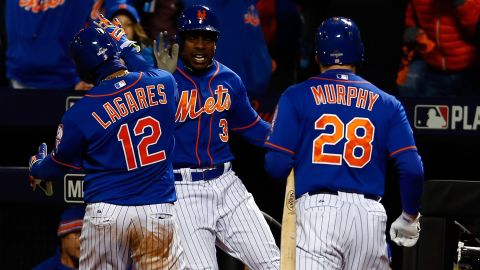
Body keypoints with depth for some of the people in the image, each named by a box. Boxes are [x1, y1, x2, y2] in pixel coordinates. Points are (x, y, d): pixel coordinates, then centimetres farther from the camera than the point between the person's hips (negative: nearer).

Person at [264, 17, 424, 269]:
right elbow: (412, 169, 4)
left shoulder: (296, 96, 7)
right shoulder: (387, 103, 13)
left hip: (317, 212, -2)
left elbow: (277, 165, 0)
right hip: (370, 214, 2)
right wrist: (409, 218, 19)